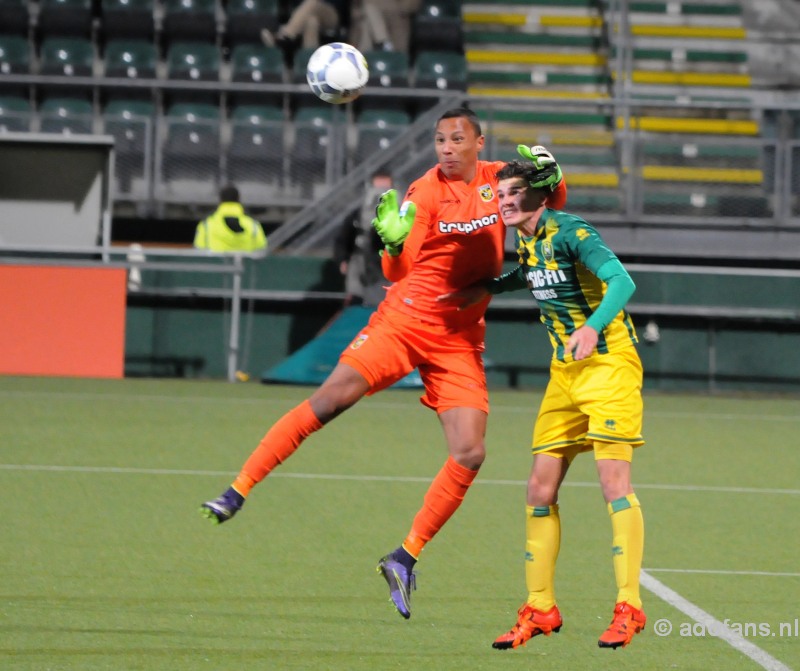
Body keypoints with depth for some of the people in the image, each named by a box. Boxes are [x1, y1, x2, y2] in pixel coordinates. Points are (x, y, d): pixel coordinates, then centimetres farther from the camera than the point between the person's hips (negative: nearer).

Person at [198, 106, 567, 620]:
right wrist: (393, 241, -33)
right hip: (404, 321, -3)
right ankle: (238, 492, -13)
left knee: (470, 453, -11)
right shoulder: (426, 192, -6)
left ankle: (405, 558, 0)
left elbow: (555, 201, 18)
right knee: (330, 399, -18)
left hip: (460, 342, 3)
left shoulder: (495, 180, 4)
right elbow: (398, 272, -9)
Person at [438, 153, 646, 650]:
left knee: (615, 481, -16)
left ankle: (629, 608, -14)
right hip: (566, 370, 8)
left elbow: (622, 281, -29)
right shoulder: (528, 241, 8)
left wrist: (594, 327, -44)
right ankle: (540, 609, 11)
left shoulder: (571, 232, -16)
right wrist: (488, 289, 18)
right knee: (541, 488, 4)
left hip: (610, 362, -8)